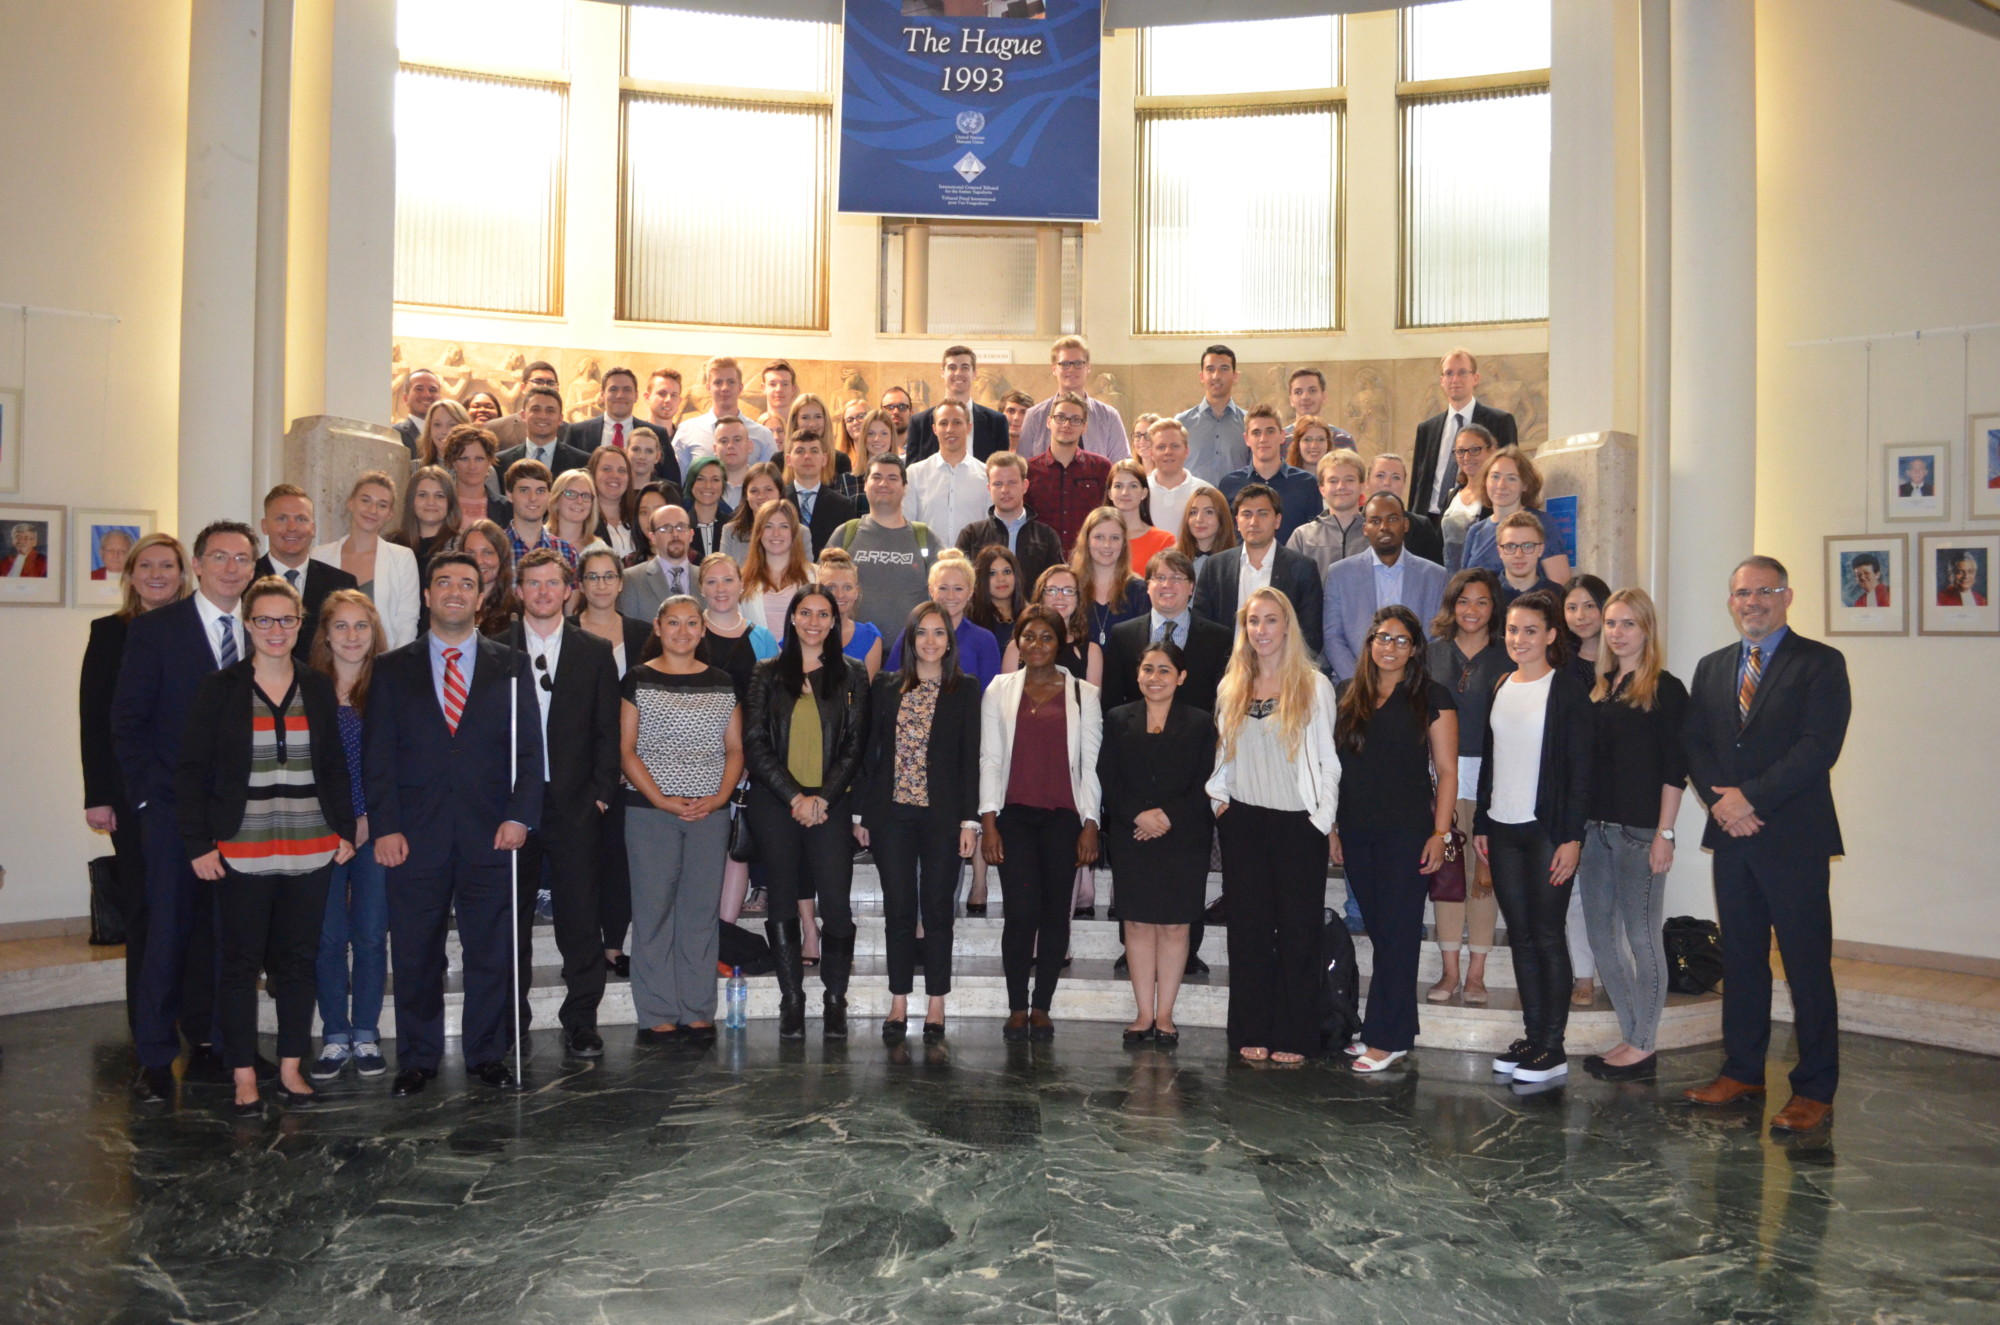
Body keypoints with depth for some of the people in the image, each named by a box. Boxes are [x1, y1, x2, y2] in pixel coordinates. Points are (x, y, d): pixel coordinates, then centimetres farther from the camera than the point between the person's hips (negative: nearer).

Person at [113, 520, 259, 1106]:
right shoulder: (153, 629, -1)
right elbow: (128, 719, -2)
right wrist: (146, 792, -8)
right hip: (174, 806, -3)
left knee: (222, 931, 8)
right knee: (168, 930, 0)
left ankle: (209, 1041, 21)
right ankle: (156, 1058, 8)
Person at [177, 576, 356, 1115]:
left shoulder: (318, 689, 7)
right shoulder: (218, 689, -1)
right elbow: (191, 771, -2)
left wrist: (345, 829, 4)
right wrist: (198, 843, -8)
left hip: (310, 849, 3)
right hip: (241, 851, -2)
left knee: (298, 960, 8)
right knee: (239, 963, 3)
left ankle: (291, 1069, 19)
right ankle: (244, 1076, 13)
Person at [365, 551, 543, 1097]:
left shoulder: (510, 667, 9)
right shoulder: (392, 669, 9)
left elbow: (528, 749, 5)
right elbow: (378, 754, 4)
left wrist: (519, 816, -7)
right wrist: (384, 827, -6)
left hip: (489, 833, 0)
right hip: (415, 835, 0)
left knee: (490, 950, 5)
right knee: (415, 954, 6)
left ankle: (487, 1055, 18)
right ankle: (417, 1059, 19)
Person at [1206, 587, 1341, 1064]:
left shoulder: (1314, 686, -1)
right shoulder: (1231, 688, 10)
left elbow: (1328, 760, -2)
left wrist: (1324, 821, -7)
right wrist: (1218, 801, 2)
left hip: (1298, 823, -3)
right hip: (1244, 822, 3)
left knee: (1297, 928, 1)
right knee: (1249, 926, 6)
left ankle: (1293, 1037, 10)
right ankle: (1252, 1032, 15)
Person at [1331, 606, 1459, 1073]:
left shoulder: (1432, 698, 0)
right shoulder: (1347, 695, 11)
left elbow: (1447, 771, -2)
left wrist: (1440, 833, -9)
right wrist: (1331, 827, 11)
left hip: (1407, 832, -4)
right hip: (1356, 833, 4)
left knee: (1397, 932, -3)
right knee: (1378, 930, 9)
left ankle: (1387, 1036, 3)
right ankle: (1396, 1029, 18)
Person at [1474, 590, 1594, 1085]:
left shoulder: (1568, 690, -6)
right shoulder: (1500, 688, 12)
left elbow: (1580, 767, -8)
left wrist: (1572, 837, -13)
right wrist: (1480, 823, 11)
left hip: (1547, 830, -6)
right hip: (1502, 830, 6)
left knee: (1548, 937, -2)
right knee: (1520, 936, 9)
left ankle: (1553, 1048, 6)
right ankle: (1532, 1037, 17)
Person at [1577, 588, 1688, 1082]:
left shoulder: (1666, 689, -4)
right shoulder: (1595, 687, 13)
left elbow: (1674, 769, -8)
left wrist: (1664, 833, -13)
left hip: (1640, 830, -6)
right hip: (1594, 826, 7)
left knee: (1641, 935, 0)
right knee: (1602, 935, 10)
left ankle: (1644, 1046, 10)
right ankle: (1632, 1037, 21)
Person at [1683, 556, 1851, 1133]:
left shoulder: (1820, 663, -2)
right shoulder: (1712, 668, 15)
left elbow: (1819, 746, -13)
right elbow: (1695, 745, 9)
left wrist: (1751, 798, -16)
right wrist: (1721, 801, -8)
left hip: (1793, 837, -5)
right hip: (1731, 834, 5)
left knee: (1807, 965, -1)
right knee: (1740, 958, 12)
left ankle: (1815, 1090, 6)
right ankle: (1742, 1070, 22)